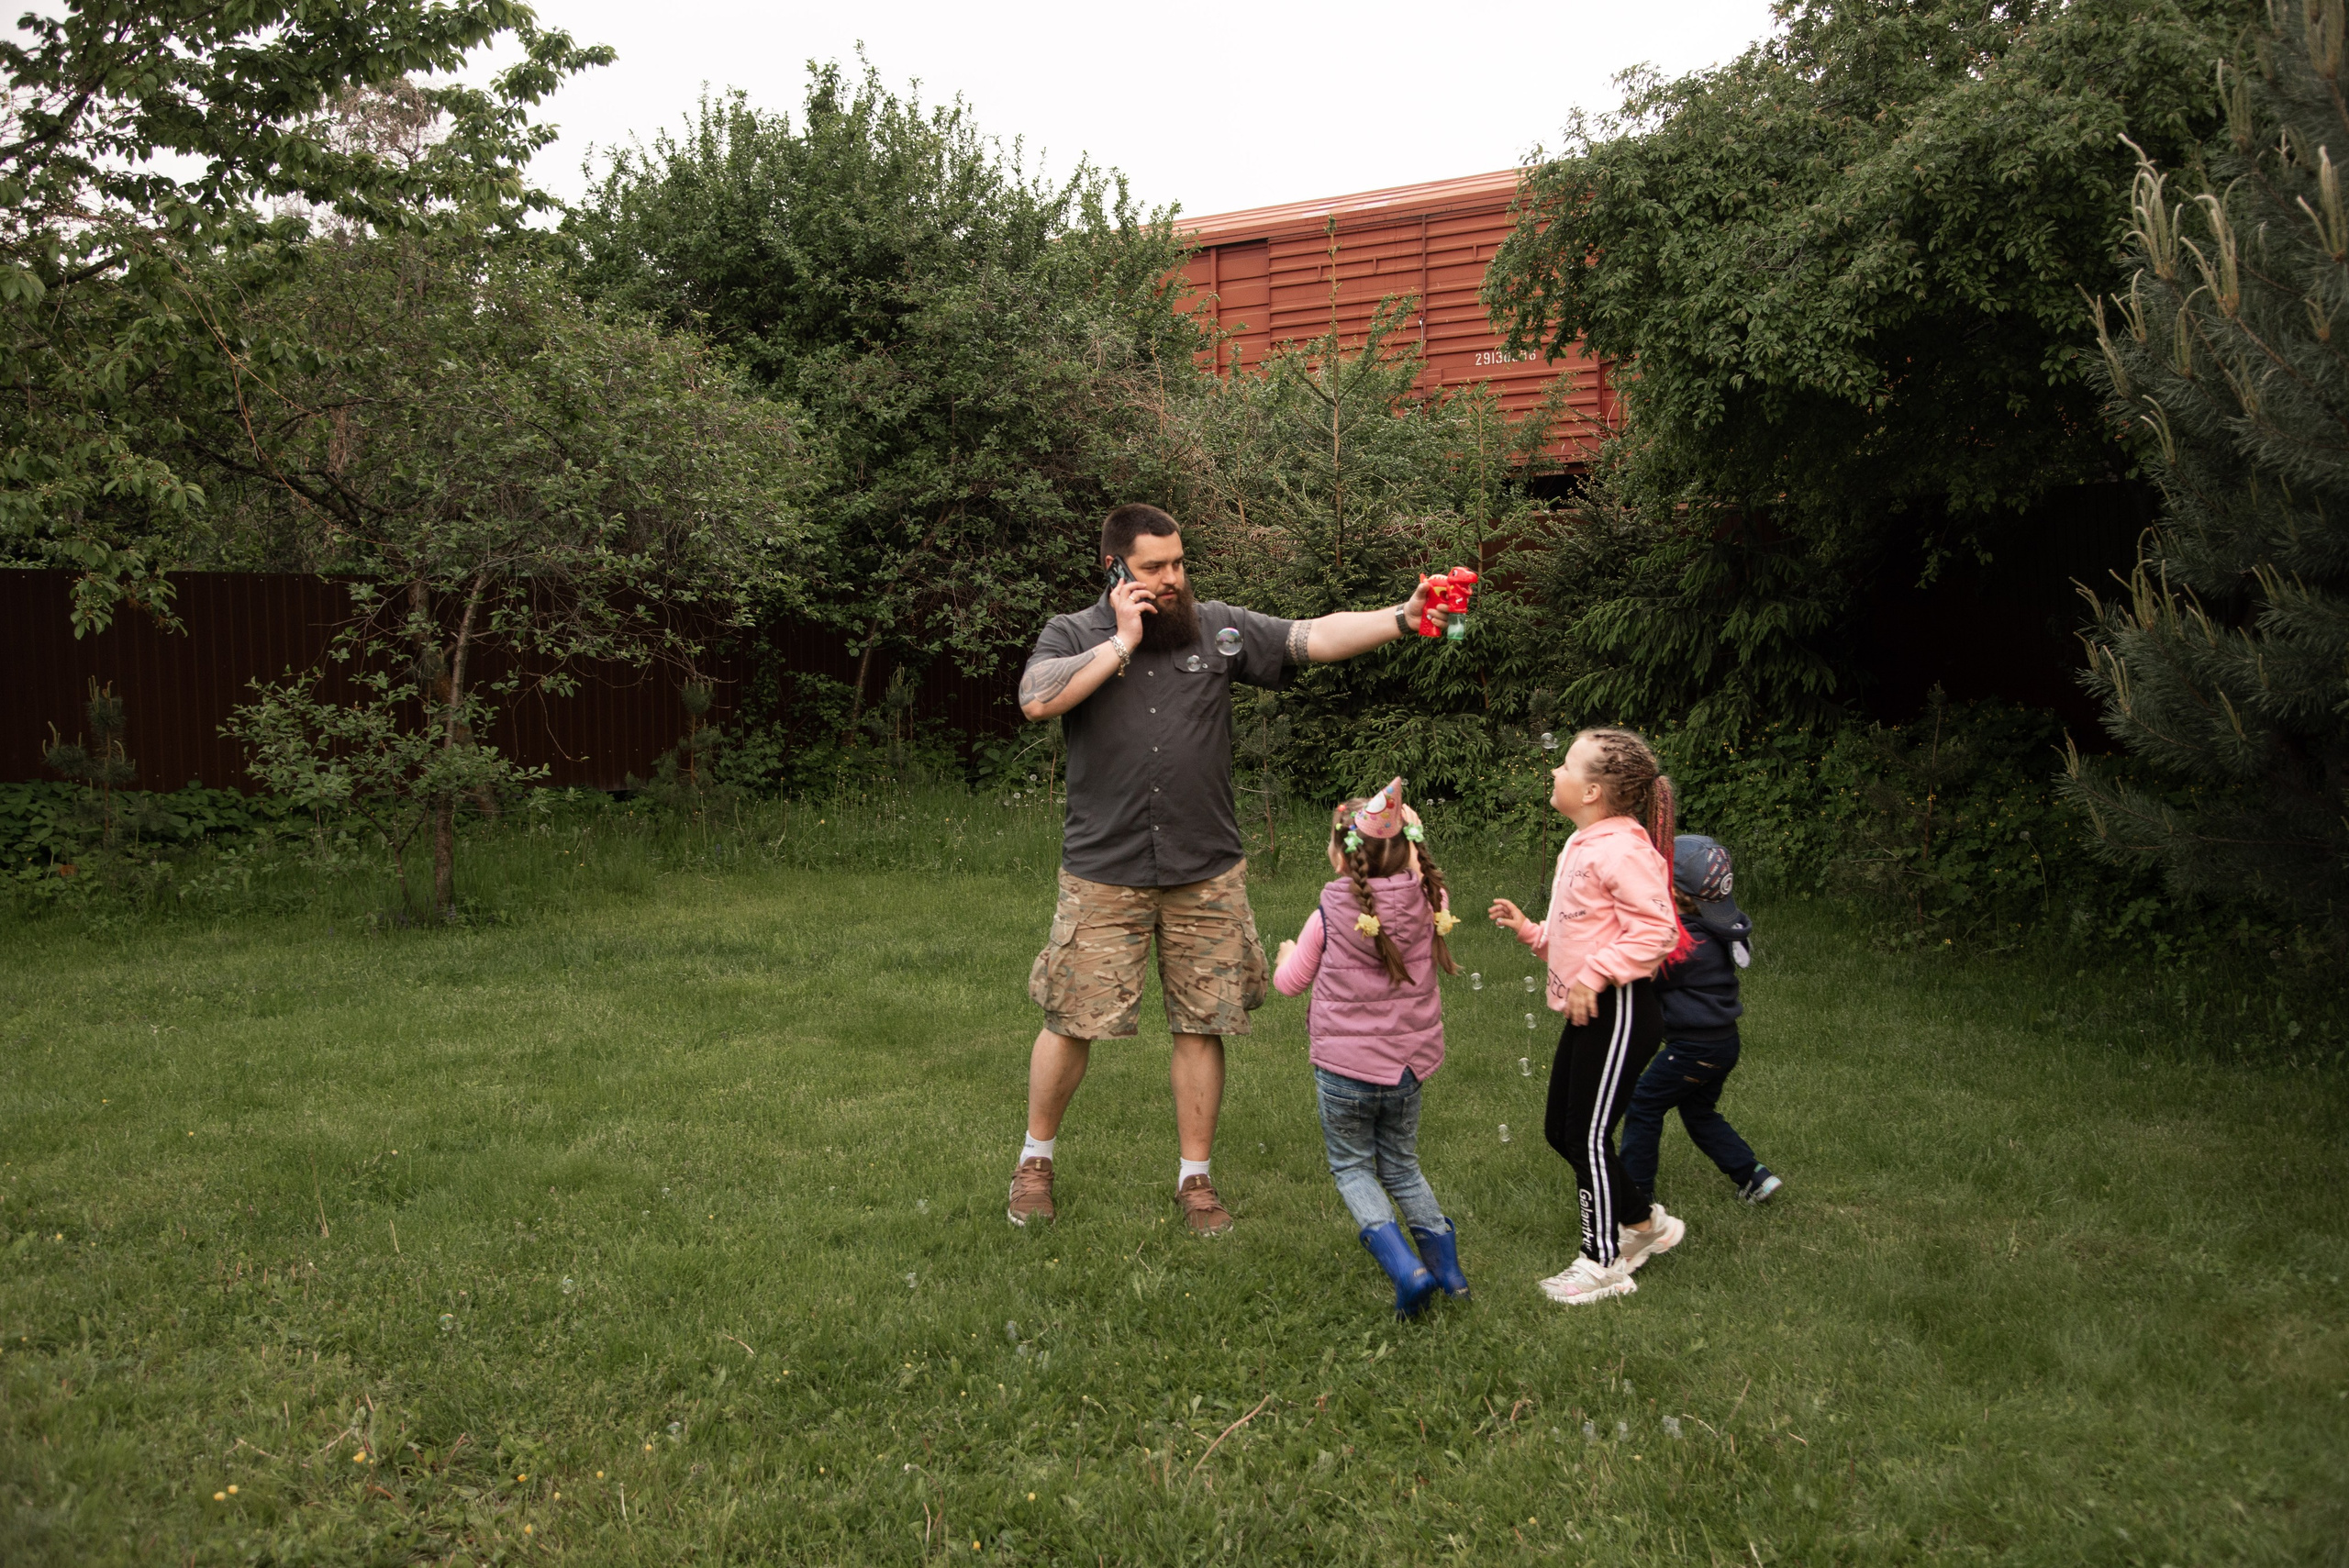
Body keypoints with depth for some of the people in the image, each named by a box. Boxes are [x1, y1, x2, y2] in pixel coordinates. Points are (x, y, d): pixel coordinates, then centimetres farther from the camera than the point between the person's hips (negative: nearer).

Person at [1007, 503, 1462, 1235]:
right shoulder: (1073, 635, 1)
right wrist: (1124, 641, -14)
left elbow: (1314, 637, -3)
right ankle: (1036, 1160, 26)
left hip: (1205, 872, 2)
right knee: (1072, 1021, 4)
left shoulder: (1219, 628, 5)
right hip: (1104, 873, -2)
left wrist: (1400, 618, -17)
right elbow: (1037, 698, -19)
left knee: (1202, 1026, 7)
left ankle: (1196, 1177, 22)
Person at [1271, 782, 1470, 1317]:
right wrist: (1413, 836, 14)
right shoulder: (1429, 905, -8)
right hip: (1408, 1065, 4)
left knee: (1351, 1167, 13)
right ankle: (1447, 1266, 20)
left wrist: (1286, 954, 21)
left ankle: (1406, 1268, -5)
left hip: (1344, 1068, -4)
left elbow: (1289, 982, 0)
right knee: (1402, 1166, 23)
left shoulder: (1330, 916, -14)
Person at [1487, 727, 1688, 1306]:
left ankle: (1602, 1263, 12)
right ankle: (1646, 1224, 31)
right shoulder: (1581, 846, 14)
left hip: (1620, 1011, -10)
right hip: (1587, 1011, 10)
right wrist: (1528, 929, 10)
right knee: (1561, 1130, 15)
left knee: (1588, 1137, -3)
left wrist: (1594, 976, -26)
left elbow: (1655, 932, -24)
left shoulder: (1622, 848, -18)